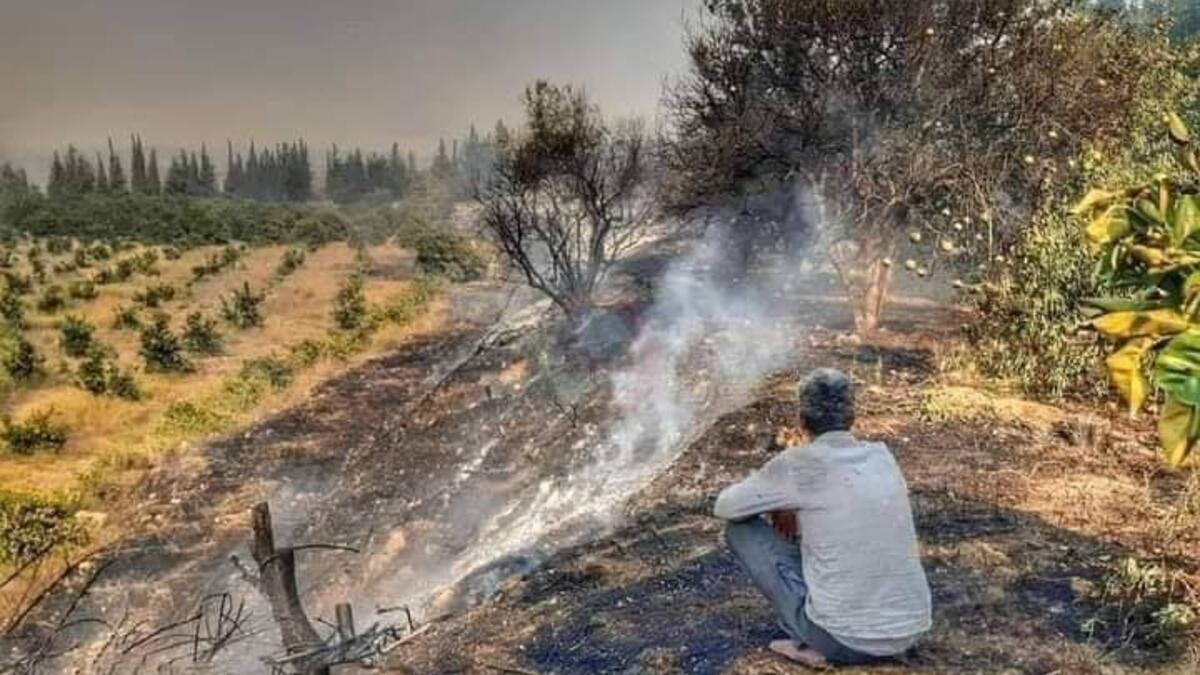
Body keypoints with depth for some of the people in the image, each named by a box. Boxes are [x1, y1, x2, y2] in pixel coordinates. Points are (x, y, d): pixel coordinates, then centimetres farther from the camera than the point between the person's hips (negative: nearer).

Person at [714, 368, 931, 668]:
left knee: (741, 528, 7)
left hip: (844, 639, -6)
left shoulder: (799, 463, -9)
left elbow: (725, 507, 2)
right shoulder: (883, 456, 7)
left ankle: (811, 643, 6)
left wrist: (775, 504, 19)